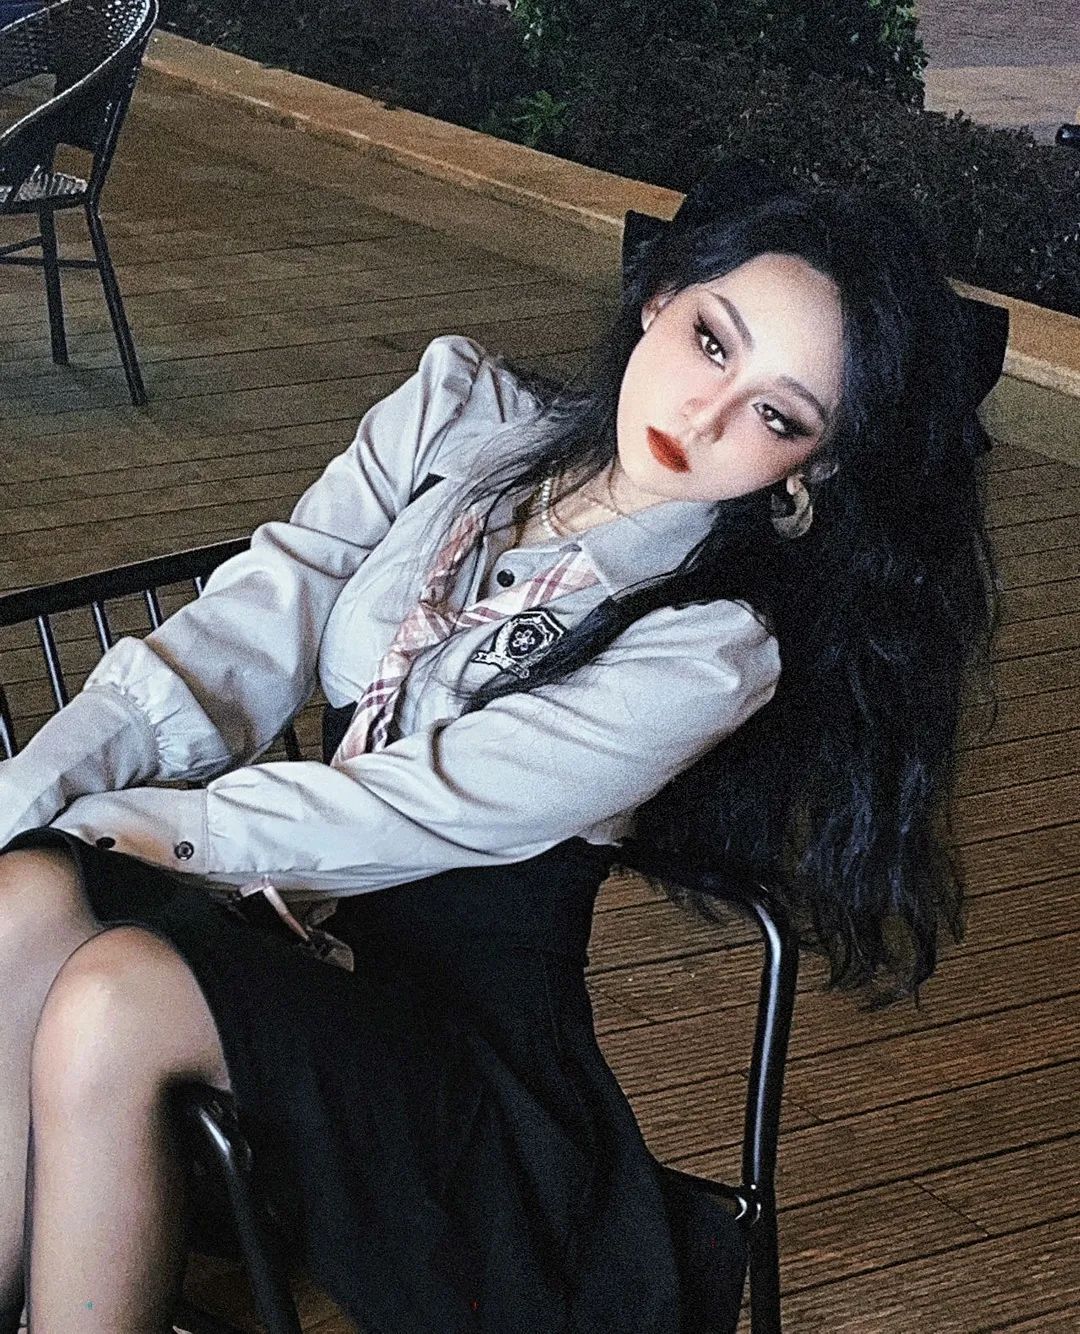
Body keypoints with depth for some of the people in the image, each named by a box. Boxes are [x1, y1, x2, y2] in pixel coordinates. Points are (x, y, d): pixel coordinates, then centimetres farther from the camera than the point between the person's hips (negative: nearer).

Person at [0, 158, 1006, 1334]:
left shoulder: (716, 652, -13)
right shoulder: (464, 407, 2)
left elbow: (417, 811, -18)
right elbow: (246, 636, -4)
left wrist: (117, 823, -18)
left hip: (455, 984, -5)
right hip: (288, 885, 5)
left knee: (110, 1006, -31)